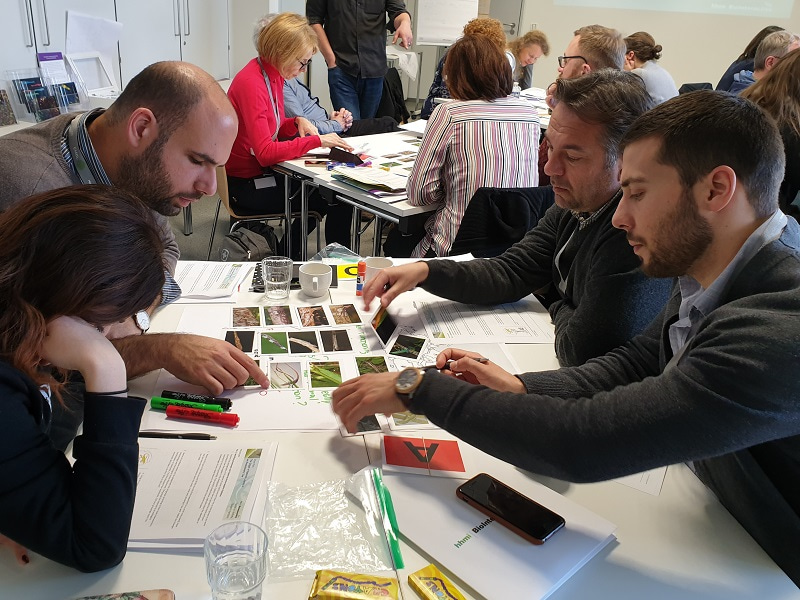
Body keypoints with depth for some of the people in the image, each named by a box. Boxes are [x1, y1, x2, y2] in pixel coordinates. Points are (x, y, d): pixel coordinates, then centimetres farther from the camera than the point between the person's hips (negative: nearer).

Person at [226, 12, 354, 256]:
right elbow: (265, 152, -28)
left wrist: (297, 122, -3)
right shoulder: (251, 83, -23)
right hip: (247, 185, -9)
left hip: (264, 170, 9)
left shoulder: (274, 74, 4)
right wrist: (316, 141, -26)